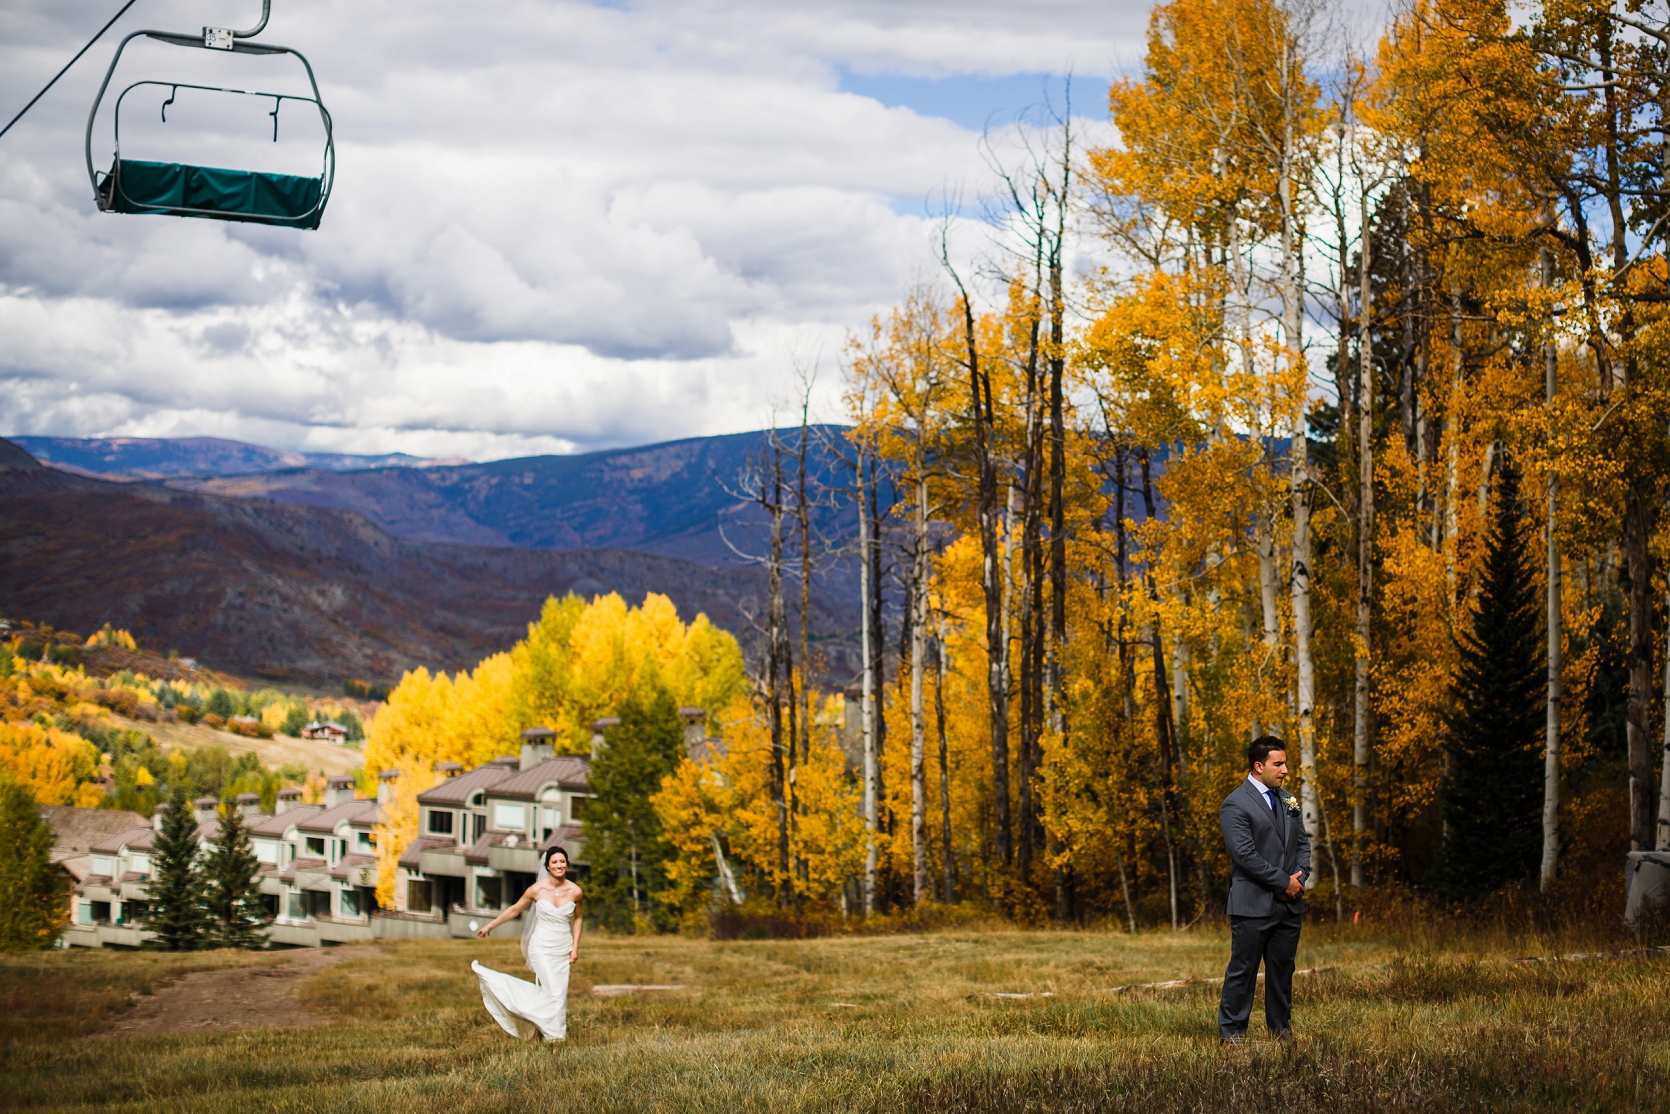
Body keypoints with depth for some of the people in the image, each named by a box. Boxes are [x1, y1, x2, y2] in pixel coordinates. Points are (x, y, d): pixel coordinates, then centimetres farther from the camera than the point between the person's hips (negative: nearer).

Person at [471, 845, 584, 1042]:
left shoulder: (575, 891, -3)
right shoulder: (537, 889, -9)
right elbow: (514, 909, 4)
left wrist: (575, 947, 6)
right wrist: (489, 926, 10)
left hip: (563, 950, 3)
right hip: (542, 948, -3)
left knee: (560, 993, 1)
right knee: (554, 992, -12)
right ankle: (553, 1034, 3)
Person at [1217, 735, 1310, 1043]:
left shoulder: (1287, 801, 15)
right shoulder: (1236, 805, -10)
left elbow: (1303, 843, 17)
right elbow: (1245, 854, -17)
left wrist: (1299, 877, -2)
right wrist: (1283, 882, -14)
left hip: (1289, 903, 7)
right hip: (1253, 904, -7)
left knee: (1283, 969, 11)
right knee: (1243, 970, -2)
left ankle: (1281, 1028, 20)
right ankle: (1231, 1031, 5)